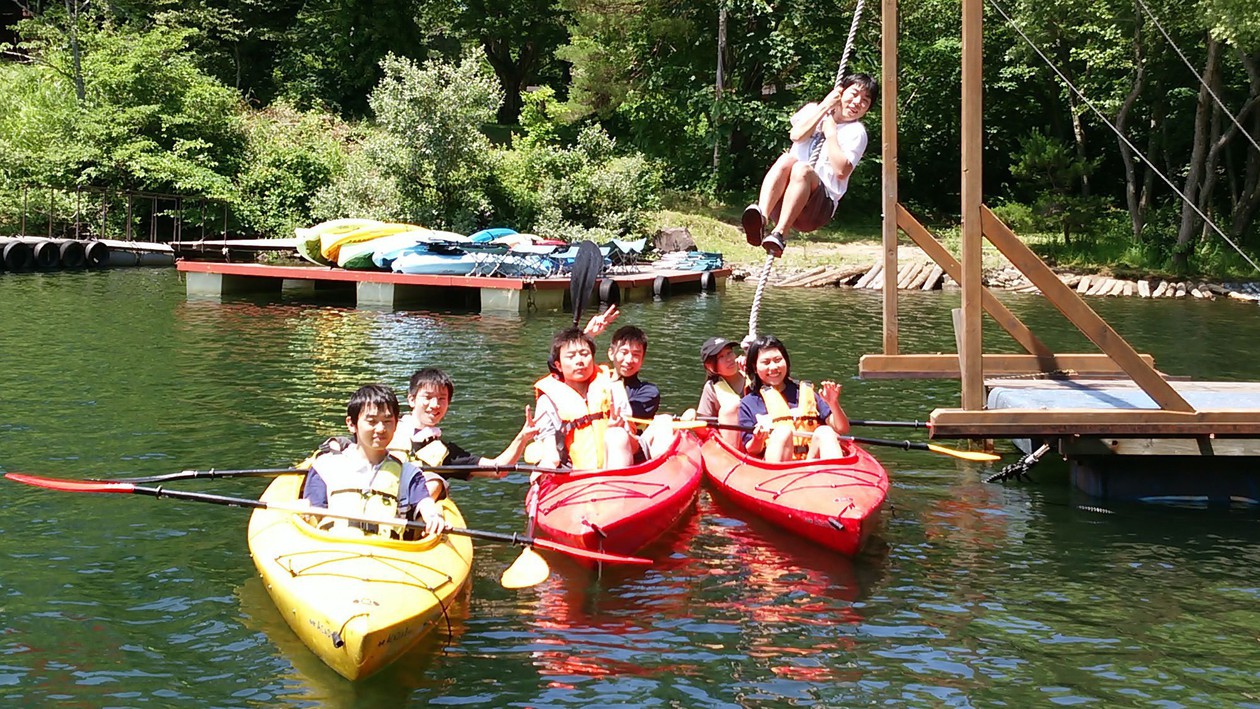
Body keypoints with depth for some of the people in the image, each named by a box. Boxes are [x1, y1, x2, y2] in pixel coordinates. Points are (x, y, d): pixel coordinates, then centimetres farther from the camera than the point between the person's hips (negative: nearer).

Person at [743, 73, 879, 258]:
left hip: (821, 205, -3)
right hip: (781, 198, 3)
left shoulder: (856, 132, 7)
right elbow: (796, 135, -4)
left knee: (802, 168, -33)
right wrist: (825, 107, -2)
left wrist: (831, 134, -3)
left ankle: (780, 234, -50)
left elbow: (841, 171, -9)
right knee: (787, 159, -28)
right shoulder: (813, 110, 17)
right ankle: (761, 219, -51)